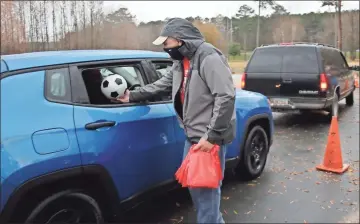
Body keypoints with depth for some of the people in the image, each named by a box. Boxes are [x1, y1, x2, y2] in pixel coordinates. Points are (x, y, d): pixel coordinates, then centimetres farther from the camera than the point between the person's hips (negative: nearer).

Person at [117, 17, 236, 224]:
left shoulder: (209, 58, -18)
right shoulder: (182, 62, 12)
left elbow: (226, 97, -24)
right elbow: (162, 85, 22)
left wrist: (211, 136, -25)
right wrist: (133, 96, 20)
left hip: (210, 137, -10)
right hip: (193, 135, 10)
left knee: (206, 189, -2)